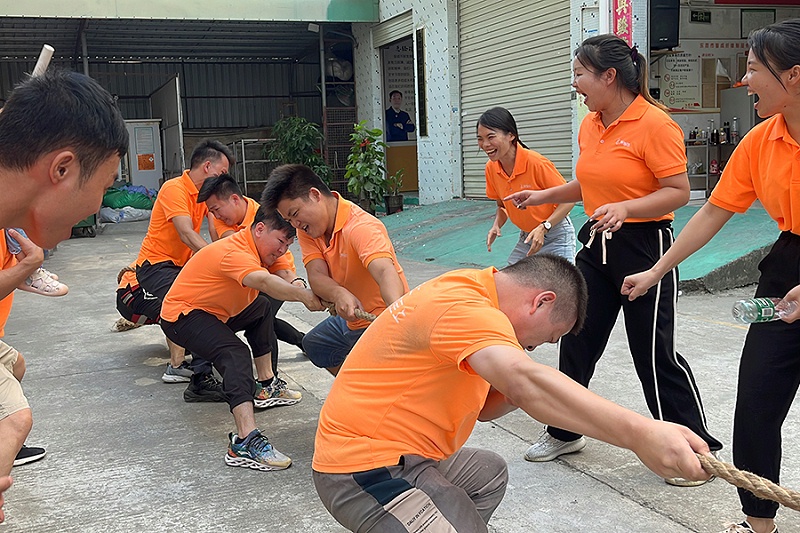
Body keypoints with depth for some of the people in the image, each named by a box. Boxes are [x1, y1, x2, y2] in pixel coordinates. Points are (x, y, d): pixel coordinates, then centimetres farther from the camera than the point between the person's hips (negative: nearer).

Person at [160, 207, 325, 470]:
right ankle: (245, 442, -45)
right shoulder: (234, 252, -29)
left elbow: (284, 280, -4)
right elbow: (264, 282, -48)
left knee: (261, 308, 26)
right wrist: (303, 295, -56)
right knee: (235, 354, -33)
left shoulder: (252, 246, 3)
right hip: (182, 316, -11)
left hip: (212, 311, 11)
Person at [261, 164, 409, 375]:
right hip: (351, 318, 10)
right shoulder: (308, 229, -5)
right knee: (314, 345, 33)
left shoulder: (361, 227, -30)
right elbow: (316, 276, -20)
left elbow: (385, 272, -47)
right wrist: (338, 295, -44)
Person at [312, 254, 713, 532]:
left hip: (399, 454, 11)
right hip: (366, 468, -11)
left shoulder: (466, 291, 11)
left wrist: (520, 391, -6)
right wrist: (638, 433, -46)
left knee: (488, 474, 29)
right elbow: (525, 380, -40)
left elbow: (479, 407, 13)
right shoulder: (462, 306, -23)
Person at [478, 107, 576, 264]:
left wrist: (544, 227, -27)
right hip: (526, 238, 6)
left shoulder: (536, 162, -25)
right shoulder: (491, 168, -5)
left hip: (556, 238, -6)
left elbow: (568, 199, -17)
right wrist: (496, 225, -9)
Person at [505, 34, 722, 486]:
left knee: (655, 353, -2)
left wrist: (626, 208, -29)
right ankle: (565, 433, 30)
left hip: (644, 248, -8)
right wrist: (544, 196, 15)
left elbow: (678, 192, -17)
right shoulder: (591, 125, 9)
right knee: (576, 340, 13)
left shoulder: (654, 124, -16)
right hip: (597, 245, 8)